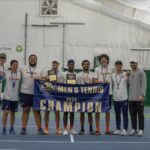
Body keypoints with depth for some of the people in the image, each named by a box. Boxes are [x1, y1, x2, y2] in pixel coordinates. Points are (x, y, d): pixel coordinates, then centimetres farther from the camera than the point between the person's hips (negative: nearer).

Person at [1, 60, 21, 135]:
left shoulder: (19, 73, 3)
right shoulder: (6, 73, -3)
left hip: (15, 97, 2)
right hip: (7, 96, -2)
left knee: (12, 113, 9)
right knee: (5, 112, -6)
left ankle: (11, 128, 20)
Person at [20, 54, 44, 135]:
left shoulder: (39, 70, 9)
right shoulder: (23, 69, 6)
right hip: (25, 93, -1)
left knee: (37, 111, 2)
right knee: (25, 110, 5)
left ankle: (39, 129, 5)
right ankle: (23, 128, 9)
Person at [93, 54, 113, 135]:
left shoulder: (111, 69, 7)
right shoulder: (97, 69, 3)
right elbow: (94, 80, -4)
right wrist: (103, 82, -15)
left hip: (108, 92, 1)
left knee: (107, 111, 6)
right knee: (97, 111, 1)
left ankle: (107, 129, 14)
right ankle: (97, 129, 7)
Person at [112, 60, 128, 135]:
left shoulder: (126, 74, 0)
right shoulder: (112, 75, 8)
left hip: (124, 98, -3)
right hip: (115, 98, 3)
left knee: (125, 114, 0)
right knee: (117, 115, 10)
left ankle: (125, 130, 5)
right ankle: (118, 129, 19)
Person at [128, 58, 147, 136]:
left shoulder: (141, 72, -5)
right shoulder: (130, 73, 15)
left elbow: (144, 84, -12)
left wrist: (142, 95, -18)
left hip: (139, 98, -6)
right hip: (131, 98, 6)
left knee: (140, 114, -1)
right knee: (132, 114, 9)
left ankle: (141, 130, 5)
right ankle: (134, 129, 17)